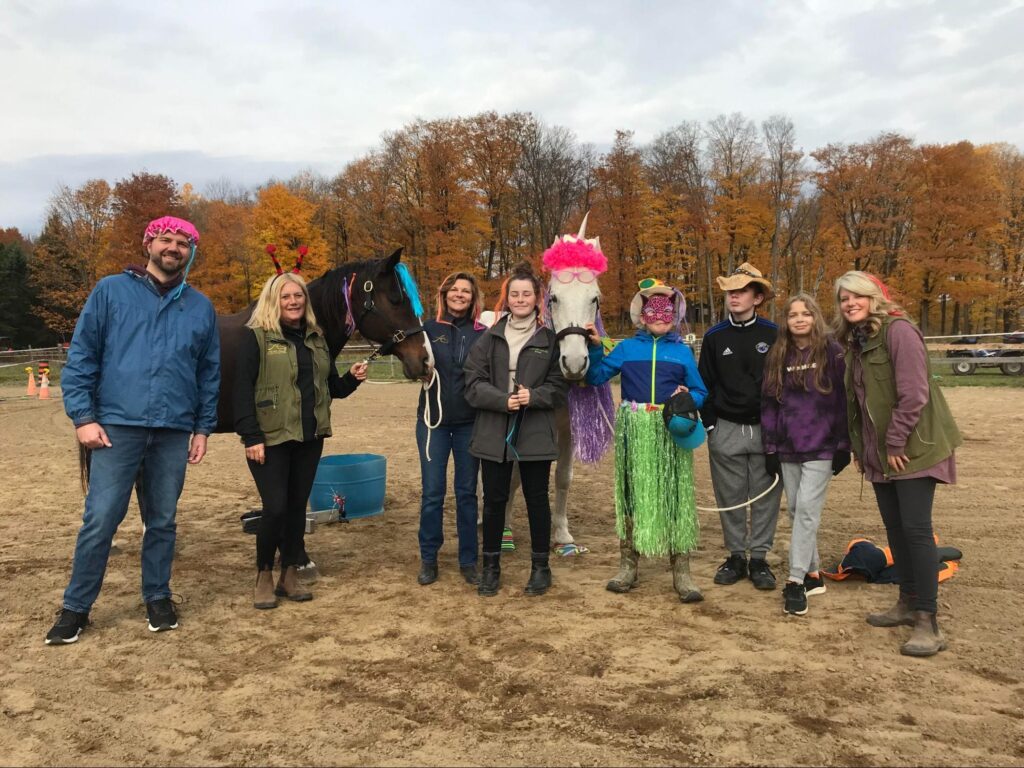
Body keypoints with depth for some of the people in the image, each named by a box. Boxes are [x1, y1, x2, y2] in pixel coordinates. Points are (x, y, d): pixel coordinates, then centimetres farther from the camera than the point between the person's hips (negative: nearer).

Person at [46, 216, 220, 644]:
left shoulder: (201, 307, 10)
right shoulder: (111, 291, 4)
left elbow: (210, 373, 13)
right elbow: (80, 357, 2)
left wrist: (203, 428, 8)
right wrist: (83, 416, -6)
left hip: (174, 433, 2)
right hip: (117, 427, -2)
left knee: (162, 522, 11)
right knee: (99, 521, -1)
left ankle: (157, 597, 27)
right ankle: (76, 607, 15)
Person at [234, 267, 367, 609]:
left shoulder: (316, 339, 12)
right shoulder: (257, 338, -5)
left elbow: (331, 387, 18)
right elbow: (242, 392, -10)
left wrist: (352, 379, -3)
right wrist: (251, 437, -17)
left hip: (309, 438, 5)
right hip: (271, 438, -5)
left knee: (297, 507, 10)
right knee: (275, 508, -6)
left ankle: (290, 575, 22)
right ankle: (264, 576, 15)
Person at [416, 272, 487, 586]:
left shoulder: (483, 334, 2)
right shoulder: (429, 329, 1)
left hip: (469, 422, 1)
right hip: (434, 420, 0)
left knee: (467, 492, 8)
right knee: (432, 492, 4)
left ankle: (468, 561, 20)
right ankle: (428, 559, 19)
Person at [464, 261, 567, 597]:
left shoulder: (549, 339, 2)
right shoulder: (490, 337, 5)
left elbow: (558, 387, 1)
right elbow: (473, 383, -1)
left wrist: (533, 396, -17)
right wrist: (503, 400, -17)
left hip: (535, 434, -1)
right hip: (494, 432, 1)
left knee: (537, 498, 8)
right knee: (494, 499, 9)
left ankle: (540, 566, 23)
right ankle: (491, 565, 24)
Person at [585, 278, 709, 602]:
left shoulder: (683, 352, 8)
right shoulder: (626, 348, 8)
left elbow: (700, 392, 9)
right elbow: (596, 376, 4)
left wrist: (688, 398, -11)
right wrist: (595, 347, -7)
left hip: (672, 432, 0)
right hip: (634, 431, 1)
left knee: (676, 496, 0)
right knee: (632, 493, 8)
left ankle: (681, 574, 9)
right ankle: (627, 566, 21)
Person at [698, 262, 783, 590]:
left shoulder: (774, 335, 0)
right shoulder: (714, 337, 3)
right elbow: (704, 384, 6)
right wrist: (709, 424, -2)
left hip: (766, 429, -1)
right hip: (726, 430, 1)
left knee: (765, 497, 5)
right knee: (730, 498, 8)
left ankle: (759, 558, 18)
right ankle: (735, 557, 21)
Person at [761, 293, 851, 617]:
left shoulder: (832, 353, -3)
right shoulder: (777, 356, 9)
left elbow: (844, 401, -4)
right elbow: (769, 404, 9)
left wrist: (843, 446, -7)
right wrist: (770, 447, 5)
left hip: (820, 447, -5)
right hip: (788, 449, 5)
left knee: (807, 509, -11)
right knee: (795, 511, 8)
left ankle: (796, 581, -7)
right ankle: (813, 575, 21)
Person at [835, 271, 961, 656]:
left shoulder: (898, 331, -13)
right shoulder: (855, 341, 13)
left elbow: (913, 394, -19)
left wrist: (896, 443, -17)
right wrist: (858, 446, 13)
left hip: (912, 449, -8)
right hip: (878, 452, 8)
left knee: (916, 528, -8)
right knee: (894, 528, 13)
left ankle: (928, 623, -1)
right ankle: (908, 602, 26)